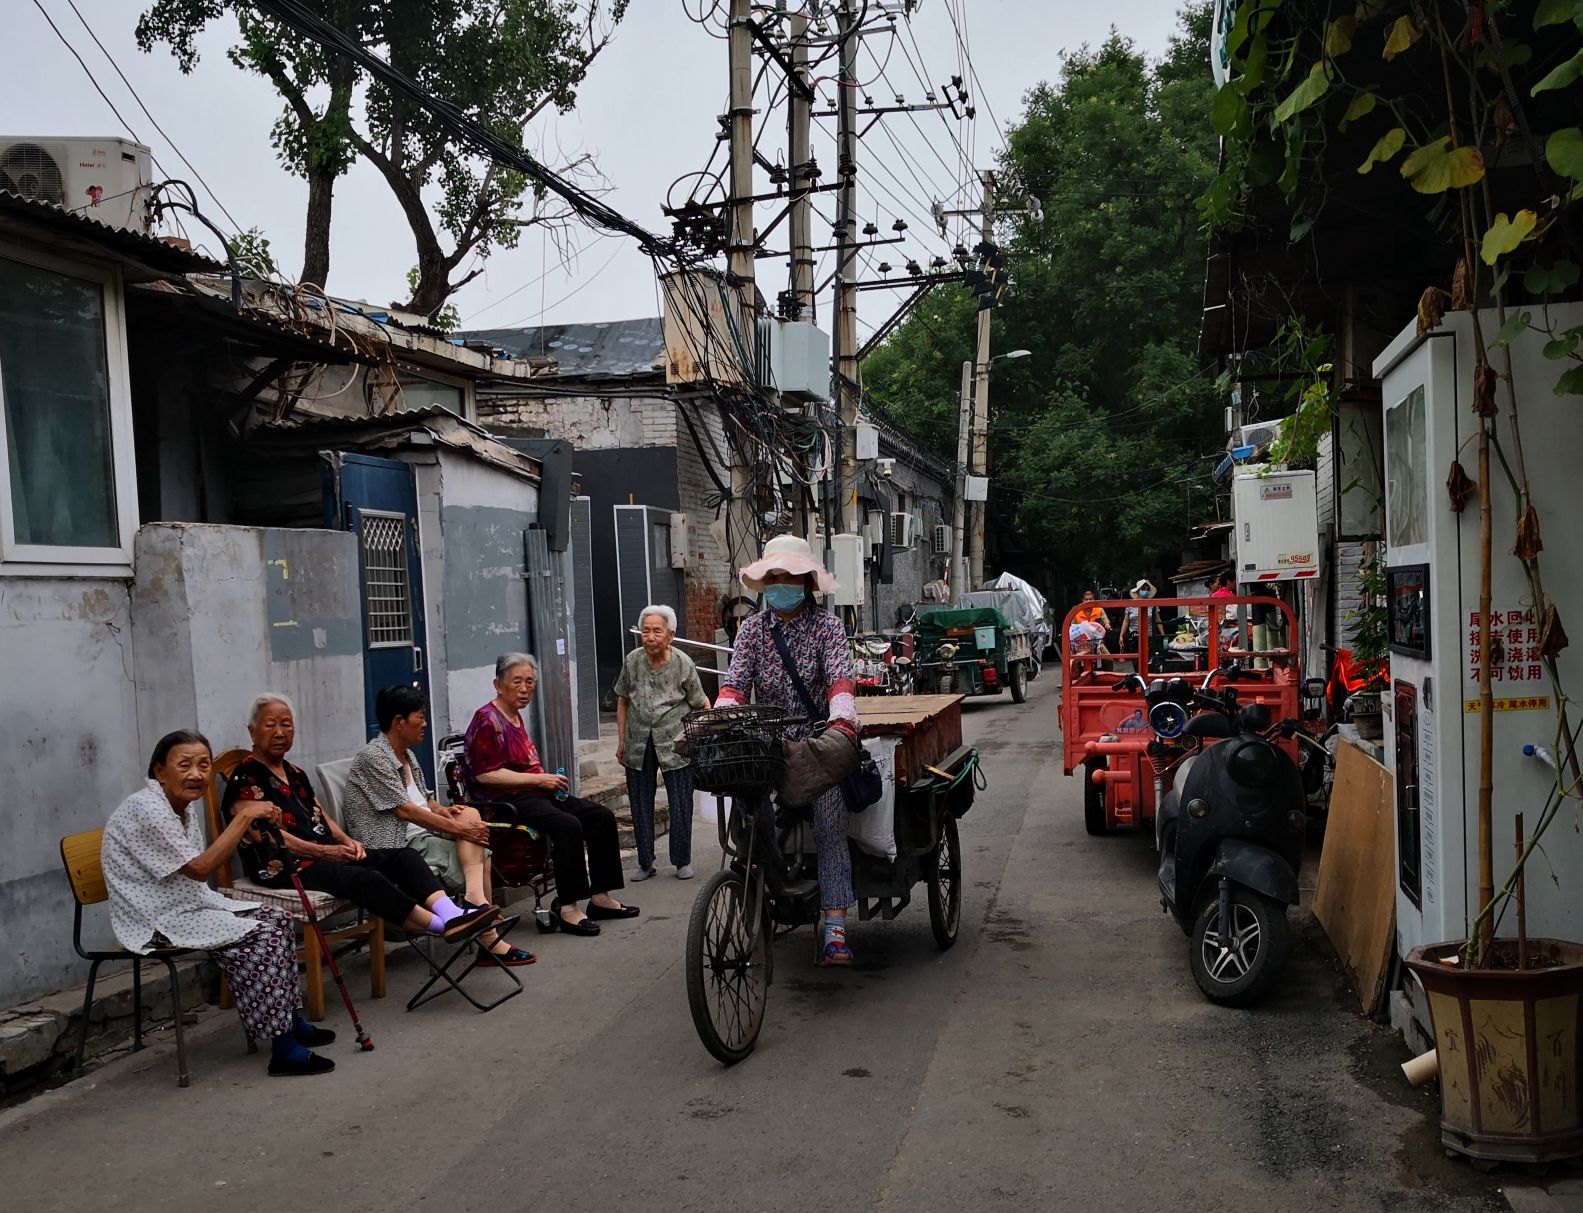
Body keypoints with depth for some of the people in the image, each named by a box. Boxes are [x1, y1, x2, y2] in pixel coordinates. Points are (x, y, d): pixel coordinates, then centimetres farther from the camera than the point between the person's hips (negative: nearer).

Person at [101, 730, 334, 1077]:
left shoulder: (186, 808, 8)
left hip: (188, 904, 10)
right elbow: (199, 869, -24)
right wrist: (244, 816, -24)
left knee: (278, 919, 3)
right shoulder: (147, 809, -21)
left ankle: (292, 1020, 13)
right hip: (157, 921, -10)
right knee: (261, 937, -20)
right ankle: (283, 1049, -16)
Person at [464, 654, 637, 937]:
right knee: (568, 825, -32)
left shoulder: (515, 717, 19)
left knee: (602, 816, -3)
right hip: (504, 802, -10)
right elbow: (485, 774, -19)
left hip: (533, 794, 10)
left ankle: (600, 897, -1)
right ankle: (568, 908, -27)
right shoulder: (488, 720, -10)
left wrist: (549, 780, 10)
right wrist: (539, 779, -18)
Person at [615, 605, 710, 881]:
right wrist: (621, 739, 9)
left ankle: (682, 861, 19)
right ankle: (646, 863, 22)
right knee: (640, 805, 9)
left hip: (674, 744, -3)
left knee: (680, 805, 3)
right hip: (638, 745, 3)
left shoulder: (683, 664, -9)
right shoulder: (632, 660, -1)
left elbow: (700, 702, 0)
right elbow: (623, 701, 10)